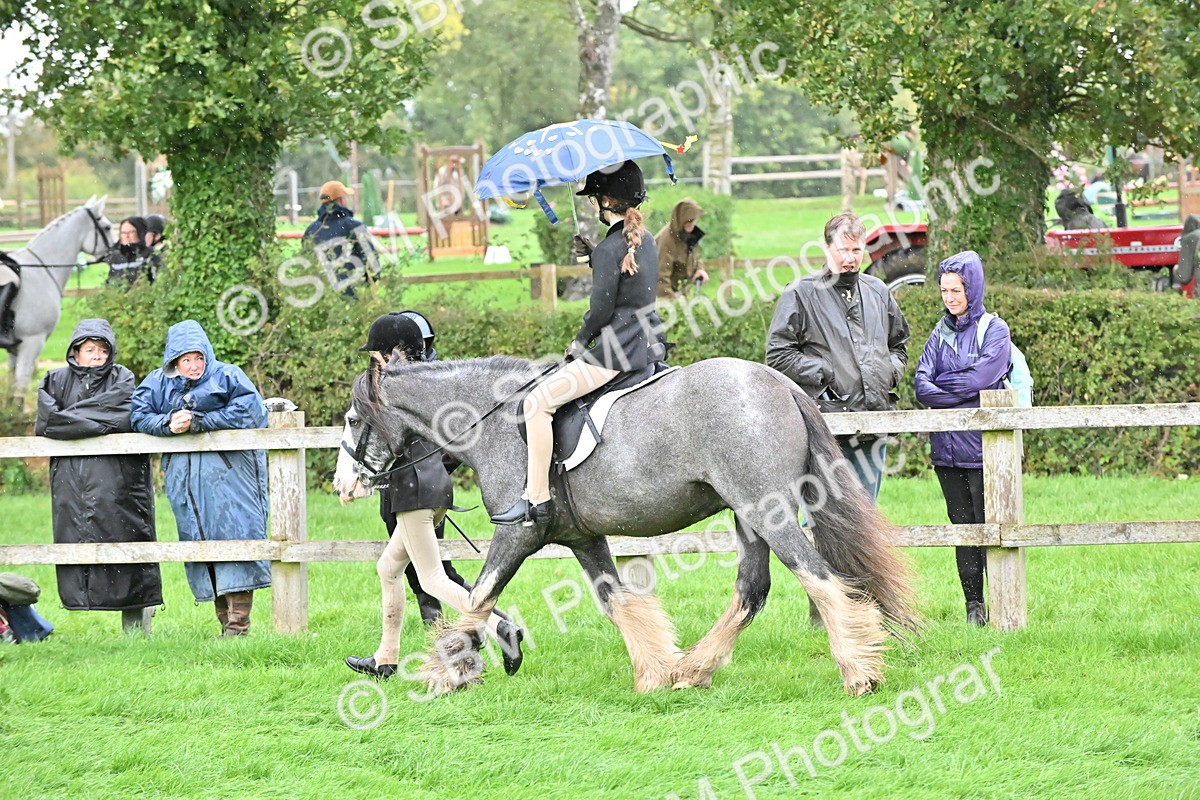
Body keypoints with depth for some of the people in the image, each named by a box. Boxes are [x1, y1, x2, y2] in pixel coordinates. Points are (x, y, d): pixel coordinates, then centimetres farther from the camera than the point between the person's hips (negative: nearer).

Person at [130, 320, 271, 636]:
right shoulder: (158, 383, 14)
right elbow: (138, 416, 6)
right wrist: (168, 423, -13)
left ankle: (238, 623, -12)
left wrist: (196, 422, -12)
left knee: (232, 539, -11)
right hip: (184, 478, 4)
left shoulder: (227, 377, 2)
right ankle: (225, 621, 5)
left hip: (227, 477, -4)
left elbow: (246, 412, -11)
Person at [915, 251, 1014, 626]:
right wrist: (962, 395, -13)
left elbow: (981, 377, -14)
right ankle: (974, 605, 10)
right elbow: (922, 386, 2)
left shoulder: (994, 329, 0)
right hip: (947, 447, 5)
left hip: (983, 445, -5)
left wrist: (940, 385, -2)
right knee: (962, 524, 6)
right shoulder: (941, 332, 14)